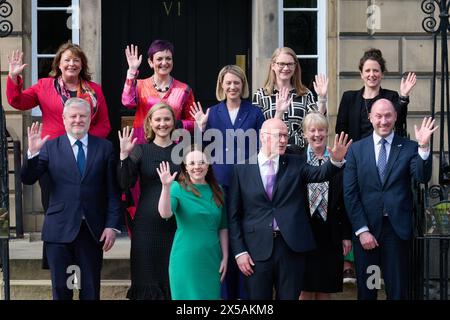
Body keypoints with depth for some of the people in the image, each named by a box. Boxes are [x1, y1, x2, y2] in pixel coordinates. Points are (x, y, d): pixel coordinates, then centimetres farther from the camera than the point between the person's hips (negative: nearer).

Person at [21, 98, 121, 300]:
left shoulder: (104, 147, 5)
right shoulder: (50, 147, 4)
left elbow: (112, 190, 2)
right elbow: (28, 179, -3)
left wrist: (112, 225, -5)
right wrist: (33, 153, -19)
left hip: (93, 229, 0)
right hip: (60, 229, 0)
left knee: (91, 290, 6)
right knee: (60, 288, 7)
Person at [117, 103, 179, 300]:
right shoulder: (141, 150, 5)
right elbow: (125, 184, -4)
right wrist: (124, 155, -18)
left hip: (176, 224, 1)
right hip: (147, 224, 0)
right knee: (147, 278, 1)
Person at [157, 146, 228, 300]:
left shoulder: (217, 191, 7)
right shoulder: (178, 188, -5)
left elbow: (222, 228, 11)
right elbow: (165, 213, -23)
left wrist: (225, 257, 7)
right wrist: (166, 186, -35)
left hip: (211, 259, 4)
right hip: (186, 259, -3)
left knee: (211, 295, 8)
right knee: (187, 295, 3)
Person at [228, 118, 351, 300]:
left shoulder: (295, 164, 8)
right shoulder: (242, 169, 3)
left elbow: (320, 174, -11)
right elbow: (234, 214, 3)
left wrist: (336, 160, -32)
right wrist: (239, 251, -3)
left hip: (291, 247, 1)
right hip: (257, 249, -1)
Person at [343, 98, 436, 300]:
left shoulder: (409, 148, 2)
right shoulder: (356, 149, 3)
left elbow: (423, 177, -13)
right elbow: (350, 193, -1)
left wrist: (424, 147, -27)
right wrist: (361, 230, -7)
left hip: (397, 229, -1)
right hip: (365, 228, 1)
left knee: (397, 291, 6)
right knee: (366, 290, 11)